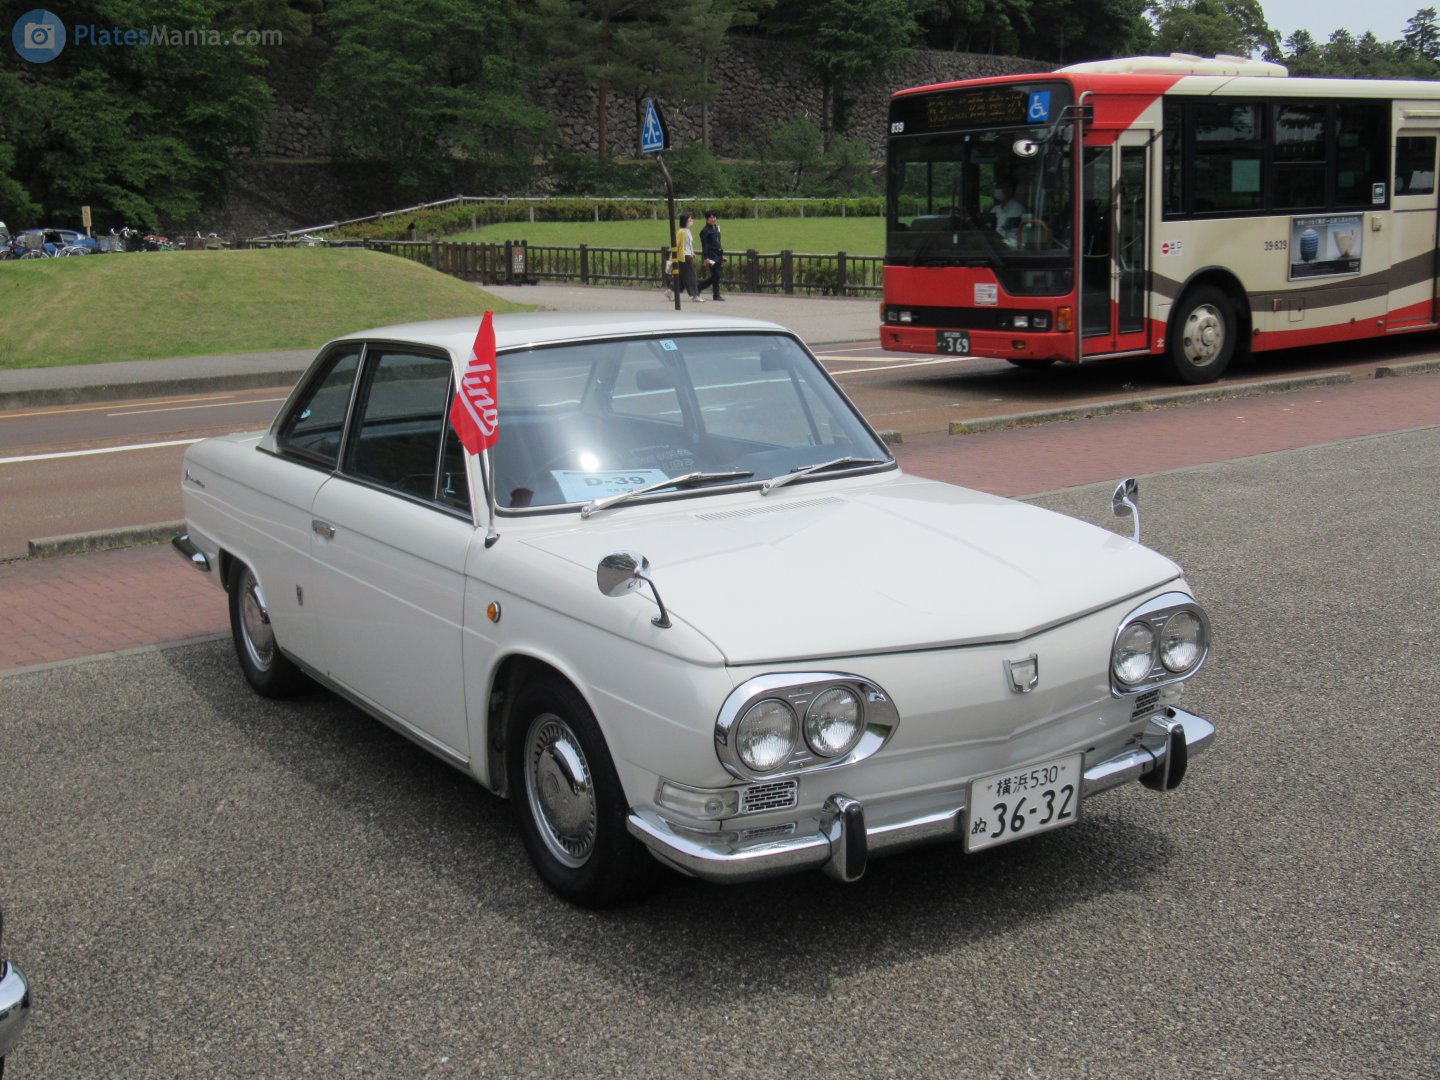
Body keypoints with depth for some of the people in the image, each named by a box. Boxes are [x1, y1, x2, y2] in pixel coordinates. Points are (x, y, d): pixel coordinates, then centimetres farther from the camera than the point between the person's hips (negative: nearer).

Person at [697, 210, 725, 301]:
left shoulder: (716, 228, 17)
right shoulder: (705, 231, -9)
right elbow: (704, 245, -14)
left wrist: (722, 254, 22)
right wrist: (706, 258, -20)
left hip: (718, 255, 8)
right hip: (711, 256, -8)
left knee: (715, 276, 10)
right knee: (716, 275, -6)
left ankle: (698, 287, 23)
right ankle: (716, 295, 3)